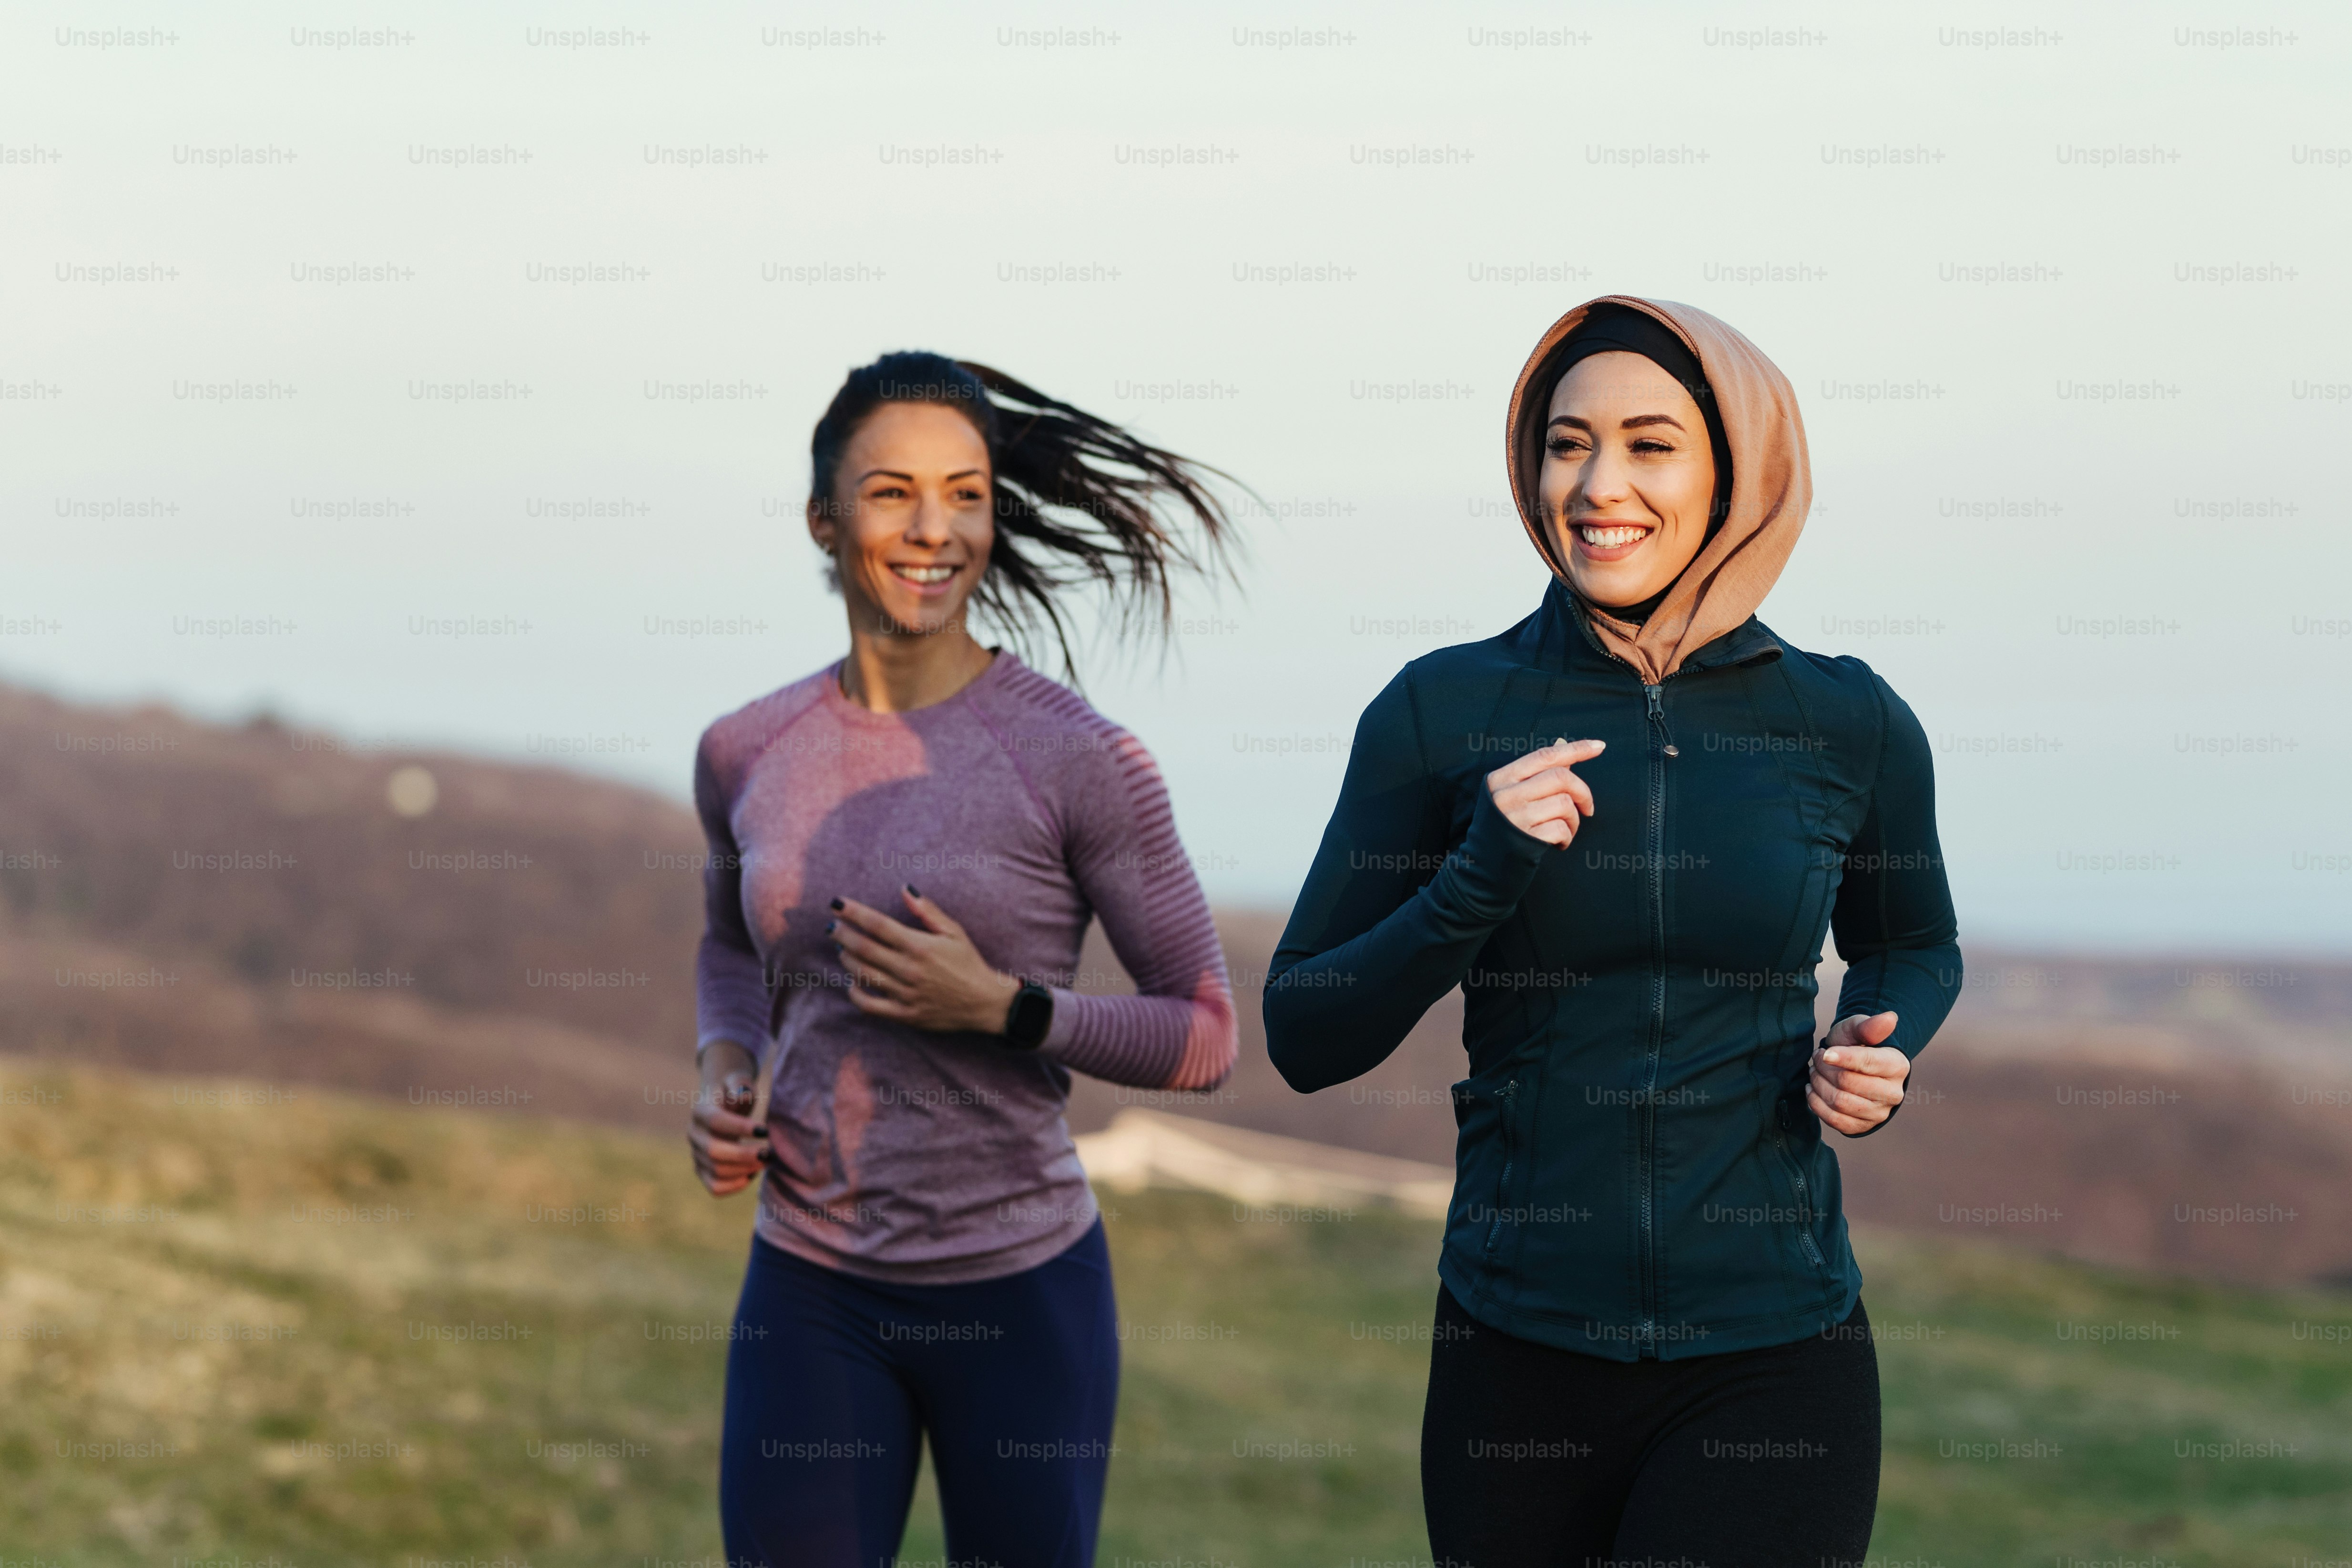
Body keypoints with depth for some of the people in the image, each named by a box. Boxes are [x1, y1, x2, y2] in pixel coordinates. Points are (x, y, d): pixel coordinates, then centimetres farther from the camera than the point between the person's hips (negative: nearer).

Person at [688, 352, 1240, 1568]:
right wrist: (724, 1072, 2)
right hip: (808, 1290, 3)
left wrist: (1000, 1007, -18)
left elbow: (1205, 1035, -5)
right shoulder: (744, 756, 2)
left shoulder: (1075, 759, -10)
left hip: (1020, 1286, -2)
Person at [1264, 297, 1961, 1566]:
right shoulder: (1442, 712, -3)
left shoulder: (1850, 726, 0)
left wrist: (1879, 1050, -2)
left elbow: (1913, 947, 20)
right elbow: (1304, 1041, -1)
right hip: (1517, 1355, 1)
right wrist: (1474, 885, -16)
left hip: (1772, 1360, -1)